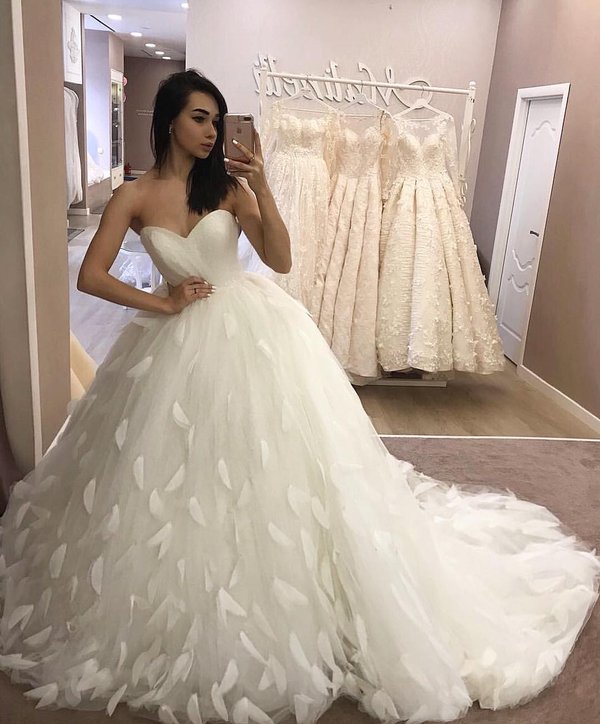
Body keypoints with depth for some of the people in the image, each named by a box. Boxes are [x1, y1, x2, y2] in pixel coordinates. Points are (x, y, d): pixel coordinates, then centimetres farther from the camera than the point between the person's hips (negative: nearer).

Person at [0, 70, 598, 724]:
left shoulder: (228, 185, 0)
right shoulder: (134, 197, -1)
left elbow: (281, 260, -7)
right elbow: (90, 276, -3)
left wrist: (262, 189, -17)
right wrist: (159, 303, -10)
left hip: (252, 332, 0)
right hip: (180, 345, 1)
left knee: (269, 465, 1)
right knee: (179, 476, 9)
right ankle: (183, 610, 32)